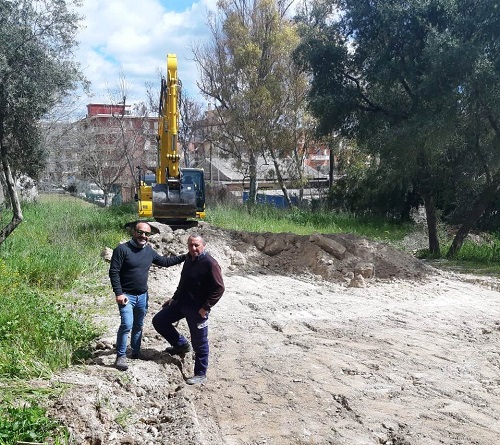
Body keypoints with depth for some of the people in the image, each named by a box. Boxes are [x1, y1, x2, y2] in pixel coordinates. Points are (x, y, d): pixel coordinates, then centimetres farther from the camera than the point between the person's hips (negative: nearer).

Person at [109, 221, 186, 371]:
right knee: (127, 325, -16)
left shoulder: (149, 251, 5)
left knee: (138, 326, 16)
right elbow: (113, 272, -14)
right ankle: (120, 356, -2)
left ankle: (135, 353, 32)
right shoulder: (122, 249, -13)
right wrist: (119, 293, -20)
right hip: (126, 295, -6)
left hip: (142, 296, 6)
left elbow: (164, 261, 18)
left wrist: (185, 257, 13)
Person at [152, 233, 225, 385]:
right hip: (181, 303, 8)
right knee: (159, 321, 10)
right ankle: (181, 345, 24)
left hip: (198, 309, -8)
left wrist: (206, 307, -21)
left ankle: (200, 374, 18)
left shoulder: (209, 263, -19)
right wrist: (174, 298, 18)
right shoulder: (189, 260, 8)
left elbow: (219, 288, -20)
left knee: (199, 343, 2)